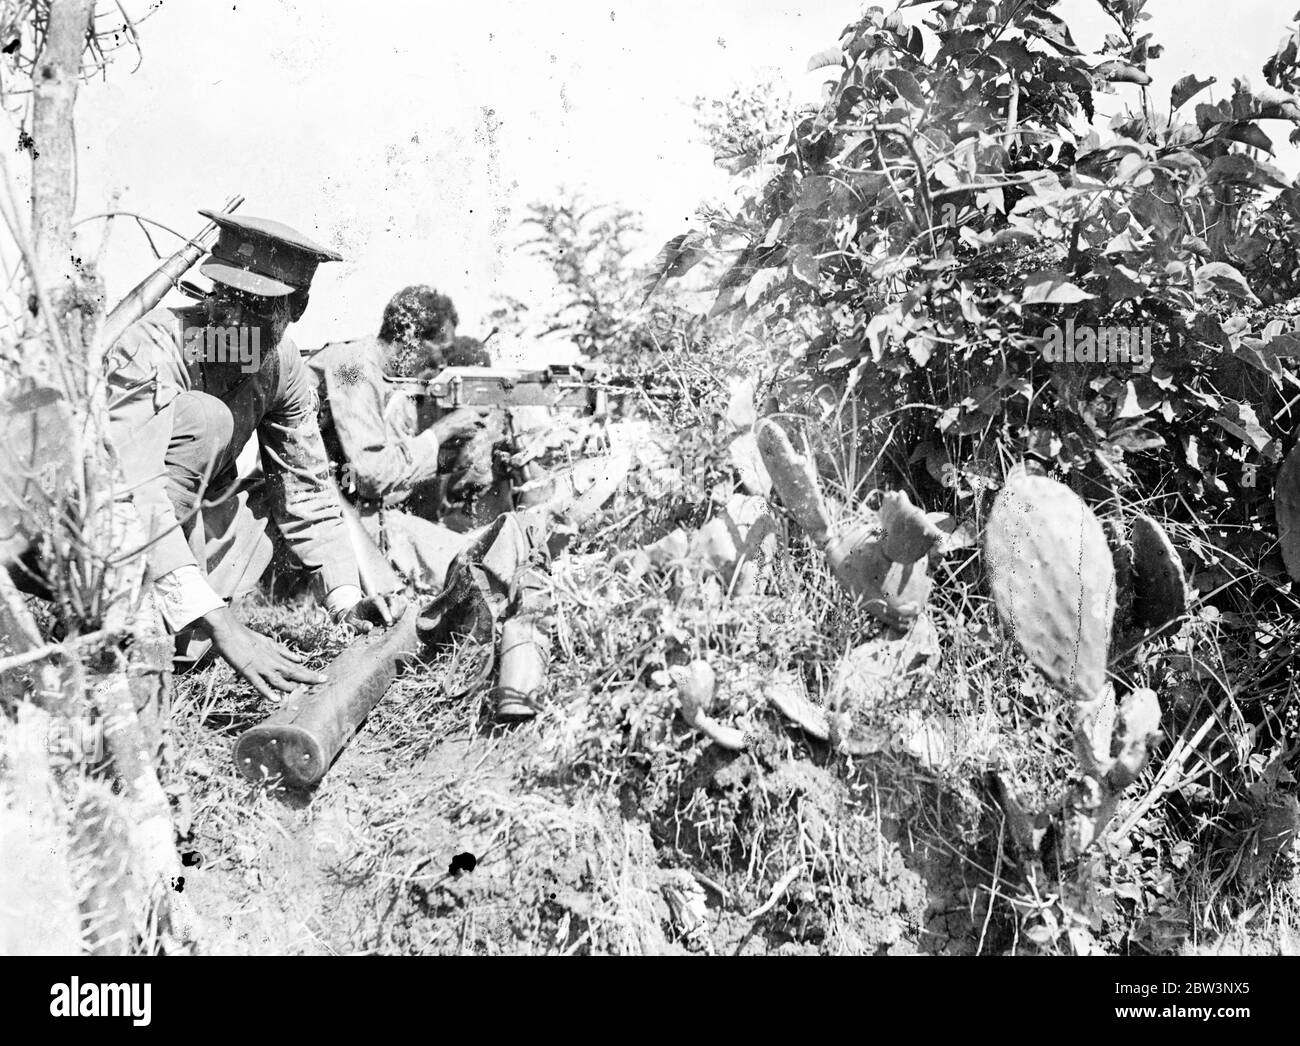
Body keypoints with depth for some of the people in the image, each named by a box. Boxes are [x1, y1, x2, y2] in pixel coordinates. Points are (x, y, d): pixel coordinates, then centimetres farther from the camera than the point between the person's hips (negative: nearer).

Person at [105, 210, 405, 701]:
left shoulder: (284, 368, -7)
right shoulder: (154, 347, -26)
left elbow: (307, 493, 1)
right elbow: (132, 497, -37)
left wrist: (347, 602, -14)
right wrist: (220, 623, -45)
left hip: (184, 528, 7)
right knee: (205, 417, -25)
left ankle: (169, 637, -5)